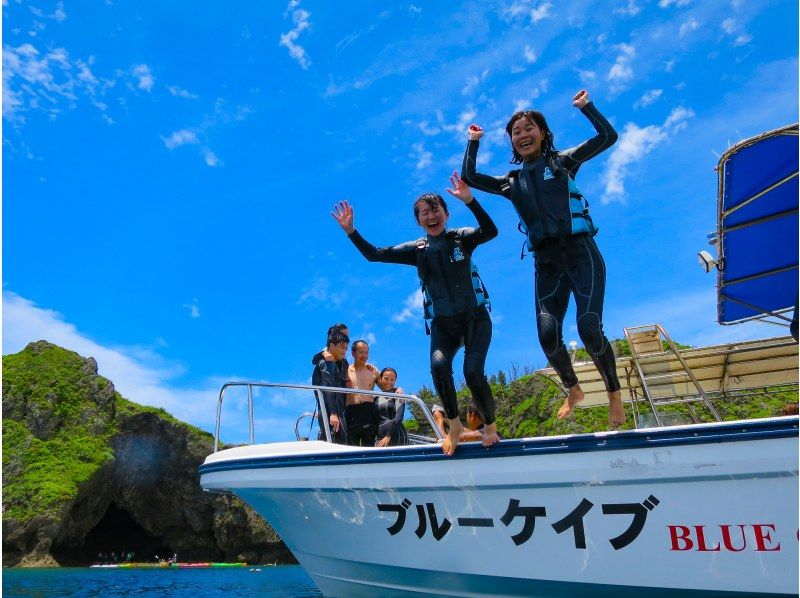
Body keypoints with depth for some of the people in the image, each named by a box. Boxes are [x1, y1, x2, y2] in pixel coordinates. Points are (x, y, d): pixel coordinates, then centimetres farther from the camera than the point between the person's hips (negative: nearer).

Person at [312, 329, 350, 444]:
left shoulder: (336, 364, 25)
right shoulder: (327, 363, -6)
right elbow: (328, 390, -18)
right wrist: (333, 413, -26)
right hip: (331, 412, -10)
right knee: (341, 443, -15)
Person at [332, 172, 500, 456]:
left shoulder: (461, 238, -4)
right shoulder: (416, 249, 2)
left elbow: (490, 231, -24)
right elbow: (373, 254, -1)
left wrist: (469, 200, -37)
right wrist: (350, 230, -13)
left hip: (475, 318, -2)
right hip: (442, 324, 2)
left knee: (473, 371, -20)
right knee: (438, 365, -25)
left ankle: (491, 425, 7)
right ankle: (454, 424, -2)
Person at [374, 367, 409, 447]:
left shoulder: (398, 392, 3)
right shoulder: (376, 398, 15)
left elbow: (399, 417, -8)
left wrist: (388, 436, -14)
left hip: (396, 437, -4)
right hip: (380, 438, 4)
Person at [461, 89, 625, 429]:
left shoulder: (562, 162, 11)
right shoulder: (512, 182, 17)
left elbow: (608, 137, 4)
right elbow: (469, 178, 12)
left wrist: (585, 106, 3)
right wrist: (473, 143, 15)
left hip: (580, 252, -3)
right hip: (546, 263, 3)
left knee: (589, 329, -16)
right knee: (548, 336, -9)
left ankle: (614, 393, 9)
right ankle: (573, 390, 20)